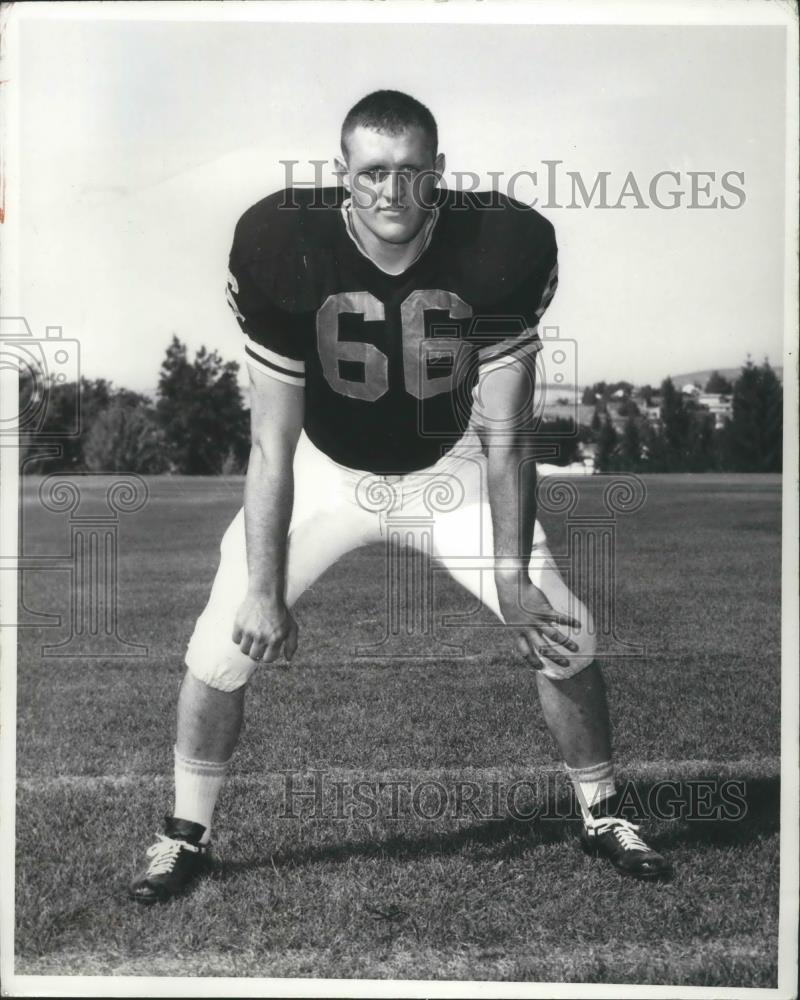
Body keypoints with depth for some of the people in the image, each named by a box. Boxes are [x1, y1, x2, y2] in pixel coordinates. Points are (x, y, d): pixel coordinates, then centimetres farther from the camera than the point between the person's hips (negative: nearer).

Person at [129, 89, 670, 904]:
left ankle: (601, 815, 19)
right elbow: (272, 444, -21)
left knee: (564, 632, -6)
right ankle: (185, 835, 13)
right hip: (326, 467, 0)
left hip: (450, 466, 1)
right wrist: (265, 591, -21)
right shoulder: (283, 248, -27)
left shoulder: (503, 247, -25)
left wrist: (512, 577, -19)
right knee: (223, 645, -10)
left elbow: (505, 436, -18)